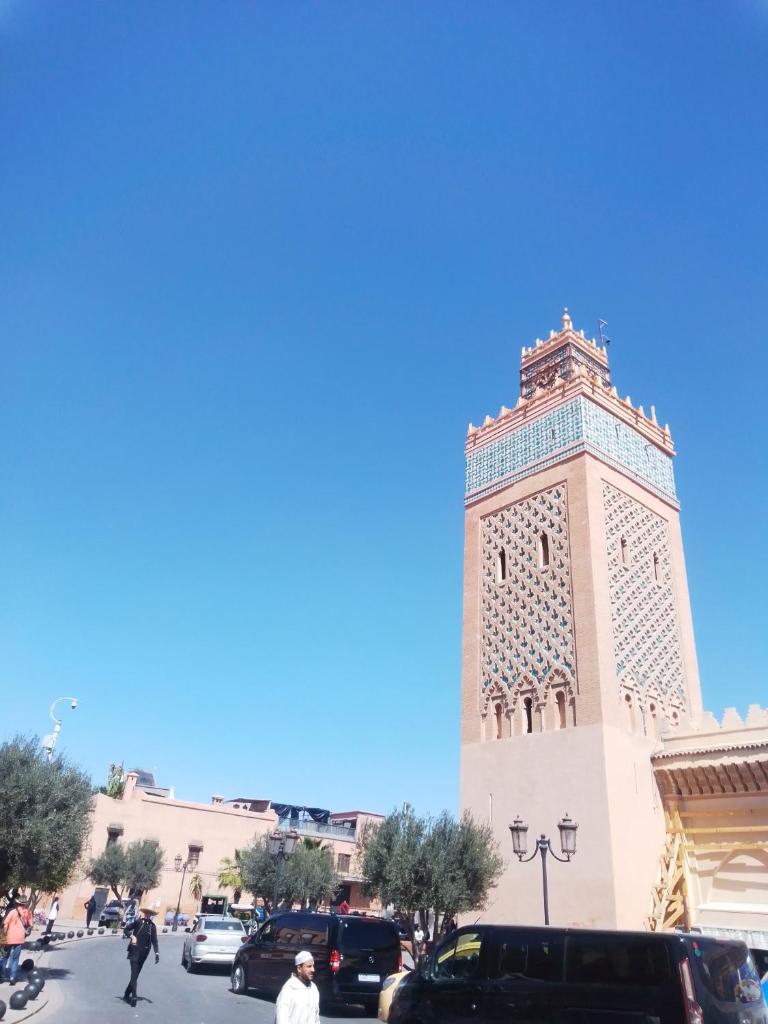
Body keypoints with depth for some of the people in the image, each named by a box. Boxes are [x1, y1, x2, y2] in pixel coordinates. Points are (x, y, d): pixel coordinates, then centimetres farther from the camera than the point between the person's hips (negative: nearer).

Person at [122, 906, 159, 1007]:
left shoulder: (152, 926, 8)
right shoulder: (138, 922, -1)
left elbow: (154, 941, 8)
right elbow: (126, 929, 2)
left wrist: (156, 953, -2)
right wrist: (131, 936, -16)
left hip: (144, 952, 4)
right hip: (135, 950, -4)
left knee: (135, 974, 9)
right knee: (134, 974, -12)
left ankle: (127, 994, 23)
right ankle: (134, 996, -16)